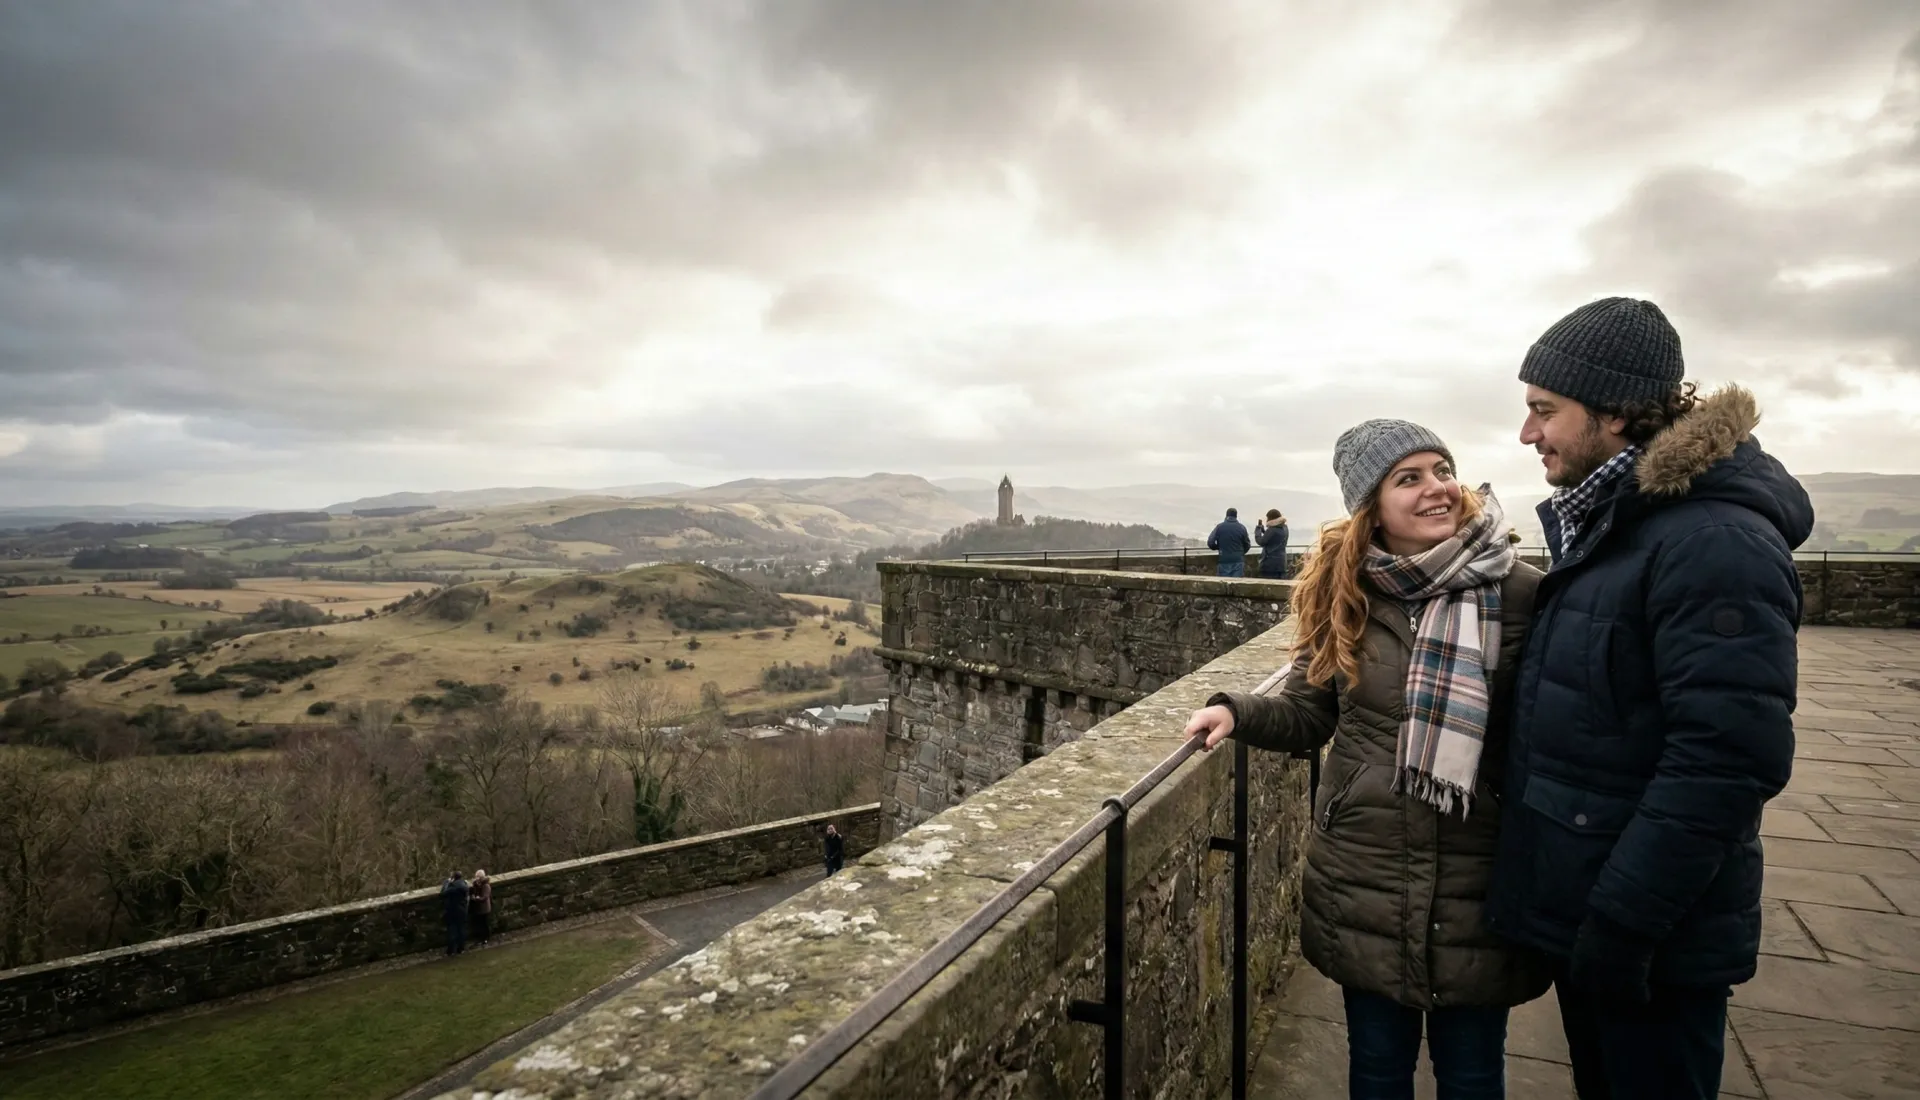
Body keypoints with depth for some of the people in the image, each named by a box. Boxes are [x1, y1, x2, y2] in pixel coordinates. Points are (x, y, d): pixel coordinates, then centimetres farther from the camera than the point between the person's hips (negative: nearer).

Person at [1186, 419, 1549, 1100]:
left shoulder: (1519, 593, -11)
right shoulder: (1343, 595, -3)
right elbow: (1308, 714, 3)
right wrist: (1237, 712, -15)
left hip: (1476, 883, -1)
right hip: (1365, 878, 2)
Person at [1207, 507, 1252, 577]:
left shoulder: (1219, 527, -1)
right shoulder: (1241, 527, 1)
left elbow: (1210, 543, -4)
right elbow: (1247, 545, 6)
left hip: (1224, 561, 0)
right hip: (1238, 561, 0)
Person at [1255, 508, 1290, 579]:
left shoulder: (1272, 530, -14)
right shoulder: (1284, 528, 14)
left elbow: (1261, 542, -13)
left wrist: (1258, 529, 0)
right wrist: (1262, 529, 14)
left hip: (1270, 563, -8)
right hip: (1281, 562, 8)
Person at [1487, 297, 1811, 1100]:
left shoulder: (1714, 543, -21)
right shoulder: (1610, 527, 8)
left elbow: (1726, 761, -26)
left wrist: (1622, 924, -23)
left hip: (1652, 939, -8)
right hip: (1581, 911, 8)